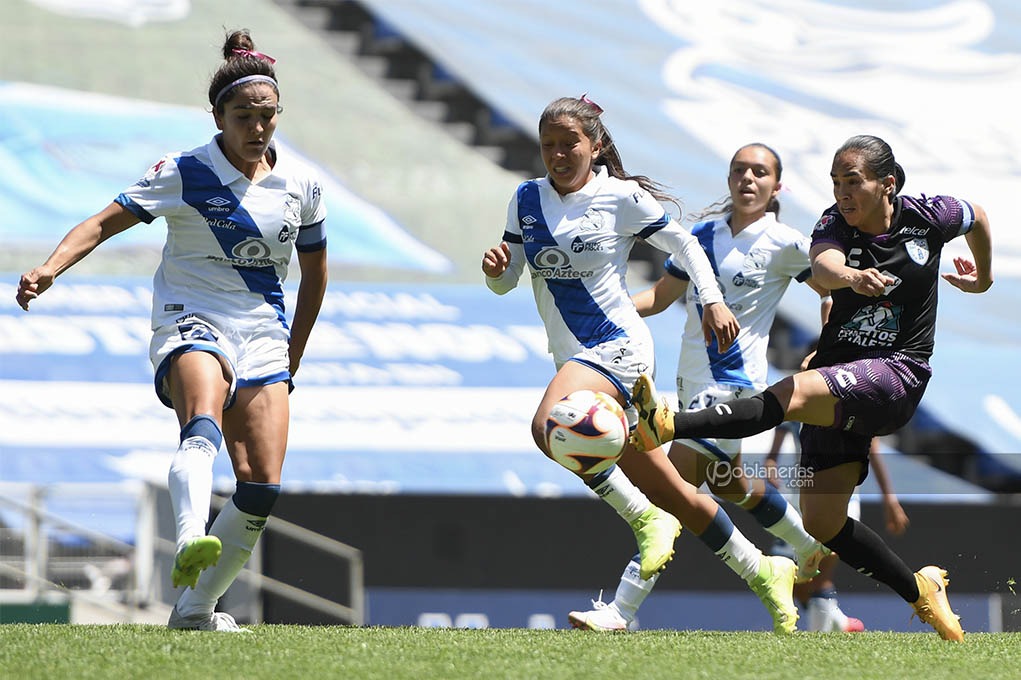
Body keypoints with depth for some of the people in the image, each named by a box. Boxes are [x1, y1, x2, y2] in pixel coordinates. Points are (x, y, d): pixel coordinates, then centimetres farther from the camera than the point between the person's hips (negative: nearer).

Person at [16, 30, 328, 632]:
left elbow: (315, 274, 19)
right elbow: (104, 223, -11)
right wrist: (51, 268, -28)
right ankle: (191, 545, -61)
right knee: (203, 426, -37)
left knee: (262, 487, -9)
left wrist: (292, 357, 21)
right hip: (191, 322, -4)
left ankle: (196, 608, 6)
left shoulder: (301, 185, 6)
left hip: (263, 336, 4)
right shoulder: (185, 174, -5)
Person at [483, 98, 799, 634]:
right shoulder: (527, 199, 9)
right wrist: (496, 266, -11)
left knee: (550, 425, -34)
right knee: (673, 495, 7)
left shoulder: (623, 198, -4)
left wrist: (713, 300, -4)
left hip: (616, 344, -6)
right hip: (573, 357, 6)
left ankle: (645, 518, -21)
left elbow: (684, 244, 7)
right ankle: (763, 573, 20)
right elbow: (505, 280, 11)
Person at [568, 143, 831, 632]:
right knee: (725, 483, 25)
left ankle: (621, 611, -19)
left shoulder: (782, 244, -8)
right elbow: (661, 295, 11)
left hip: (734, 379, -8)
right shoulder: (707, 233, 8)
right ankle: (811, 547, 51)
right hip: (692, 378, 8)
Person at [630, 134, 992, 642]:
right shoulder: (835, 224, -2)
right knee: (822, 522, -1)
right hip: (838, 377, 5)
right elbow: (822, 265, -27)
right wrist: (850, 275, -50)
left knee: (792, 393, -33)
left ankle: (670, 426, -48)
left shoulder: (928, 217, -2)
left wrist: (982, 277, 36)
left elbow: (978, 217, 21)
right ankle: (920, 590, 15)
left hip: (899, 375, -5)